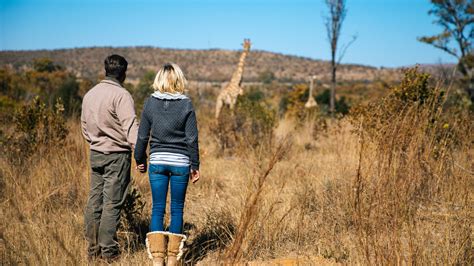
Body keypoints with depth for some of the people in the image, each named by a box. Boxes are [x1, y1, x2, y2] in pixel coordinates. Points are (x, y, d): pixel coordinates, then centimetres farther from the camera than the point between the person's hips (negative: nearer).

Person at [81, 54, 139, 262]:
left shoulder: (89, 94, 11)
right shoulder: (121, 95, -12)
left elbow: (85, 127, 17)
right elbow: (130, 127, -19)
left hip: (95, 153, 7)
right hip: (117, 154, -7)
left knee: (94, 200, 11)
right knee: (112, 203, -2)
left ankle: (93, 248, 17)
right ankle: (108, 252, 3)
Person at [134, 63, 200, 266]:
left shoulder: (150, 103, 0)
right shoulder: (186, 105, -4)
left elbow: (142, 136, 3)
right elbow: (192, 138, -4)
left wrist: (140, 160, 16)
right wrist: (195, 165, 4)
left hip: (157, 161, 1)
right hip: (180, 163, -1)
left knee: (157, 209, 6)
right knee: (177, 209, 8)